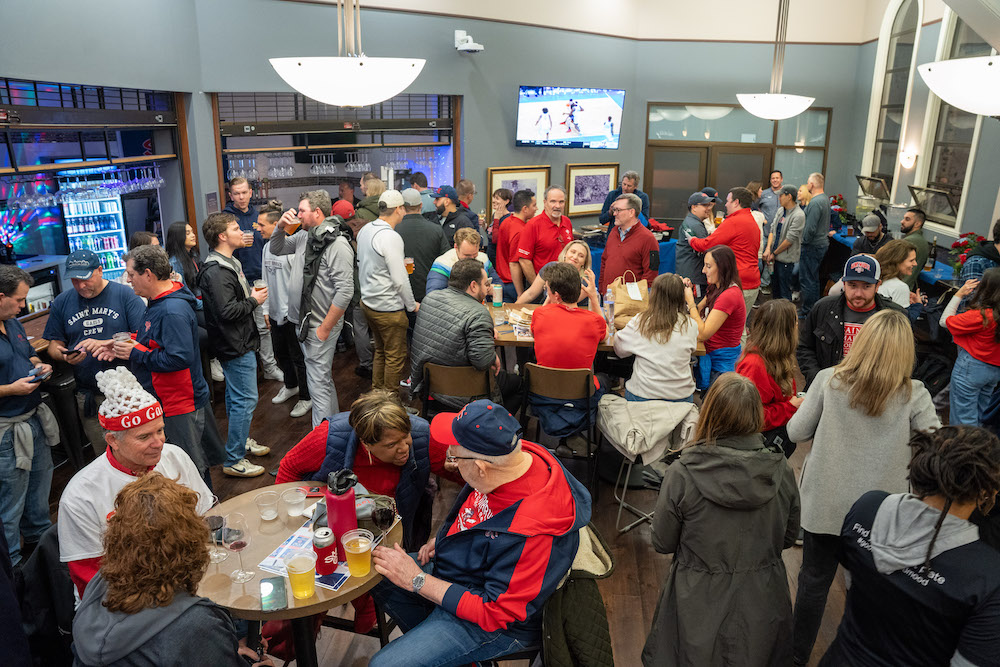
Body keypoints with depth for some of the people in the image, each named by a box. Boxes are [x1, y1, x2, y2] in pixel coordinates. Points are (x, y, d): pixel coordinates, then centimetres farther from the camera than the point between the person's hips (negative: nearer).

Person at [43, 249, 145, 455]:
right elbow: (54, 344, 14)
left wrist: (107, 344, -21)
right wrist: (65, 356, -10)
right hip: (89, 397, 3)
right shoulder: (62, 302, 8)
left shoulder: (124, 294, -4)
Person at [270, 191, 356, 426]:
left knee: (318, 381, -4)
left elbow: (345, 291, -24)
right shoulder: (304, 237, 9)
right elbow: (276, 250, 25)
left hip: (320, 327, -9)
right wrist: (280, 227, 5)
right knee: (322, 377, 21)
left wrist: (325, 328, -21)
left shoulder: (338, 244, -18)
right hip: (302, 323, 9)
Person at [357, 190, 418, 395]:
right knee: (396, 356, 4)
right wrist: (412, 305, -9)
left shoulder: (365, 230, 6)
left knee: (380, 350, 22)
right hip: (388, 308, -9)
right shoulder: (391, 237, -22)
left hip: (368, 301, 9)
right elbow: (400, 280, -22)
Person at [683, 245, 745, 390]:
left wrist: (690, 300, -17)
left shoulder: (730, 295, -22)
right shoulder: (716, 289, 9)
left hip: (722, 361, -9)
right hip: (711, 354, 9)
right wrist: (688, 291, -1)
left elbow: (702, 334, -25)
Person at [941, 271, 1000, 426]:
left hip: (971, 368, -8)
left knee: (963, 419, 3)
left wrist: (959, 295, -10)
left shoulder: (980, 316, -25)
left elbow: (945, 321, -15)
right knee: (980, 416, 22)